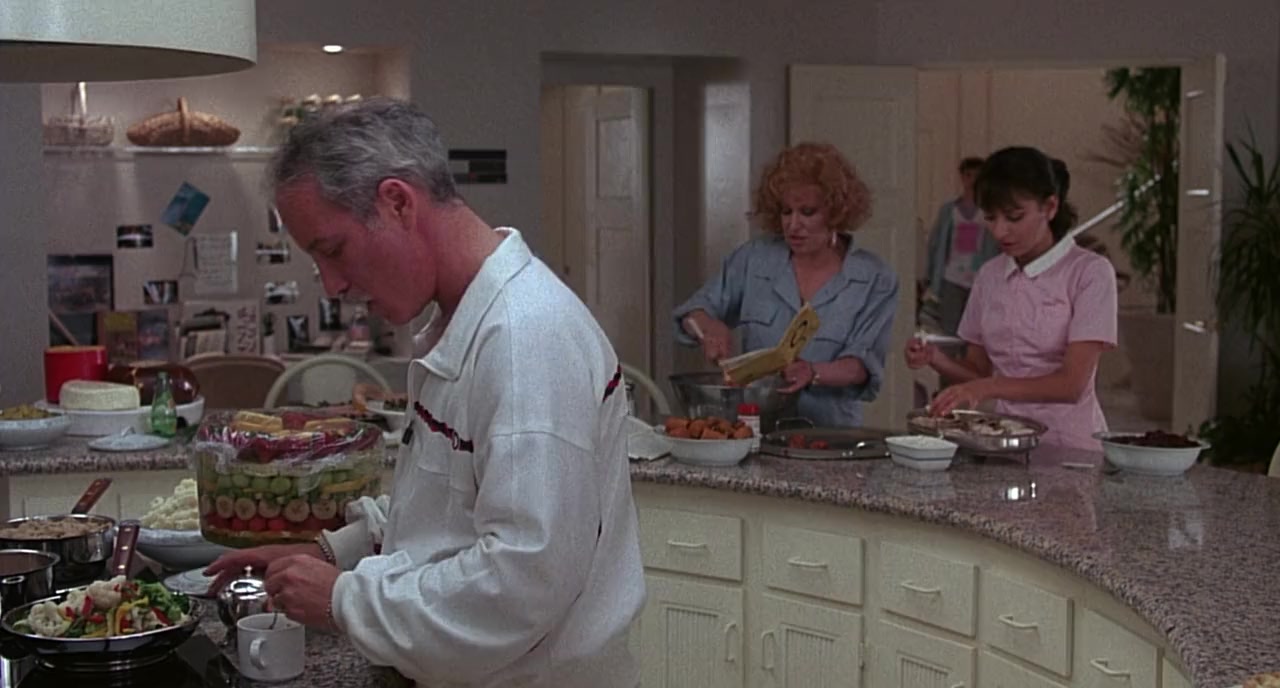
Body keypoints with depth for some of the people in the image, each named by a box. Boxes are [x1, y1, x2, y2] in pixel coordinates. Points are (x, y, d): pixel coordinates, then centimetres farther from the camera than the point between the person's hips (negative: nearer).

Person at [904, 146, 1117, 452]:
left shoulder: (1089, 272, -4)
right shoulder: (989, 275, 11)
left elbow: (1072, 384, -11)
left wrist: (988, 387, -23)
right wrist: (935, 359, -4)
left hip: (1069, 443, -4)